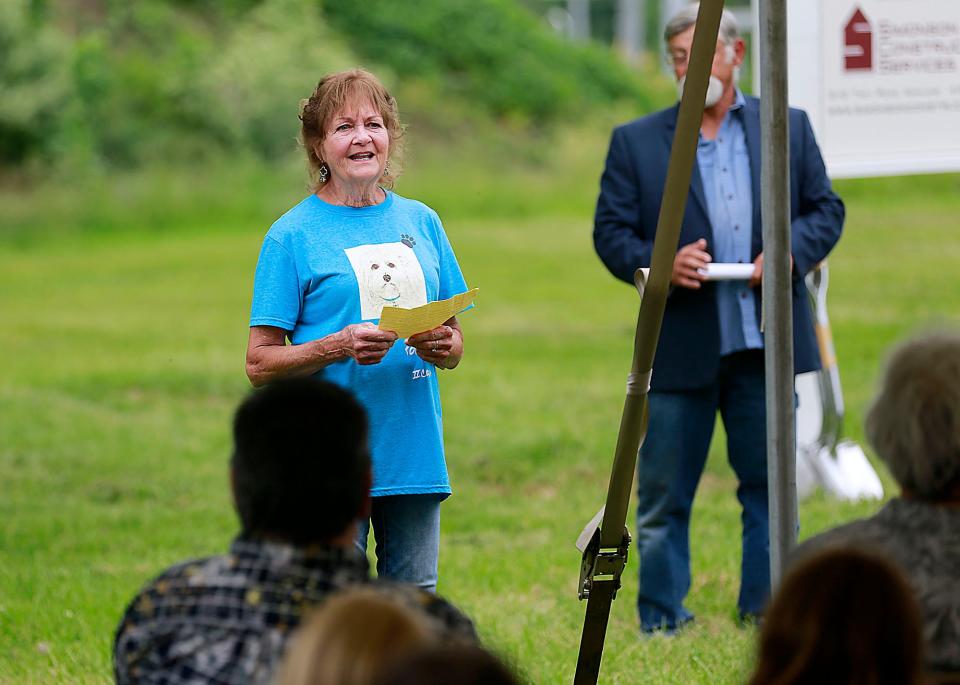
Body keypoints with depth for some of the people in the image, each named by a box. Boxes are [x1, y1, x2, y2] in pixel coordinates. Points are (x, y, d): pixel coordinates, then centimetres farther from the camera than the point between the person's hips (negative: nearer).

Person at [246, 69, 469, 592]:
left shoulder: (420, 222, 13)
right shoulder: (292, 235, -1)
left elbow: (455, 343, 19)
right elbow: (260, 363, -4)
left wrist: (442, 346, -4)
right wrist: (339, 347, -19)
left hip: (416, 450, 4)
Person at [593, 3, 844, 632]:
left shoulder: (788, 130, 9)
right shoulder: (635, 142, 4)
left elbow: (826, 209, 9)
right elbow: (611, 232, 1)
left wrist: (789, 249, -11)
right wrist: (661, 264, -18)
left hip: (765, 343, 1)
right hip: (678, 346, -1)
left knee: (769, 485, 7)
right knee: (664, 496, 3)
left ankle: (767, 612, 16)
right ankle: (662, 621, 11)